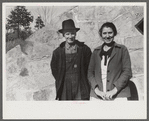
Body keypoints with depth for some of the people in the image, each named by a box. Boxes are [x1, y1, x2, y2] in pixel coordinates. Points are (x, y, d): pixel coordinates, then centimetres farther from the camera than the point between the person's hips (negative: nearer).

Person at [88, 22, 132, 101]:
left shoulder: (122, 49, 8)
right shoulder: (96, 51, 16)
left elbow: (127, 72, 2)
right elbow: (90, 72, 12)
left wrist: (114, 90, -9)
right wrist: (97, 90, -5)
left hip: (118, 95, -2)